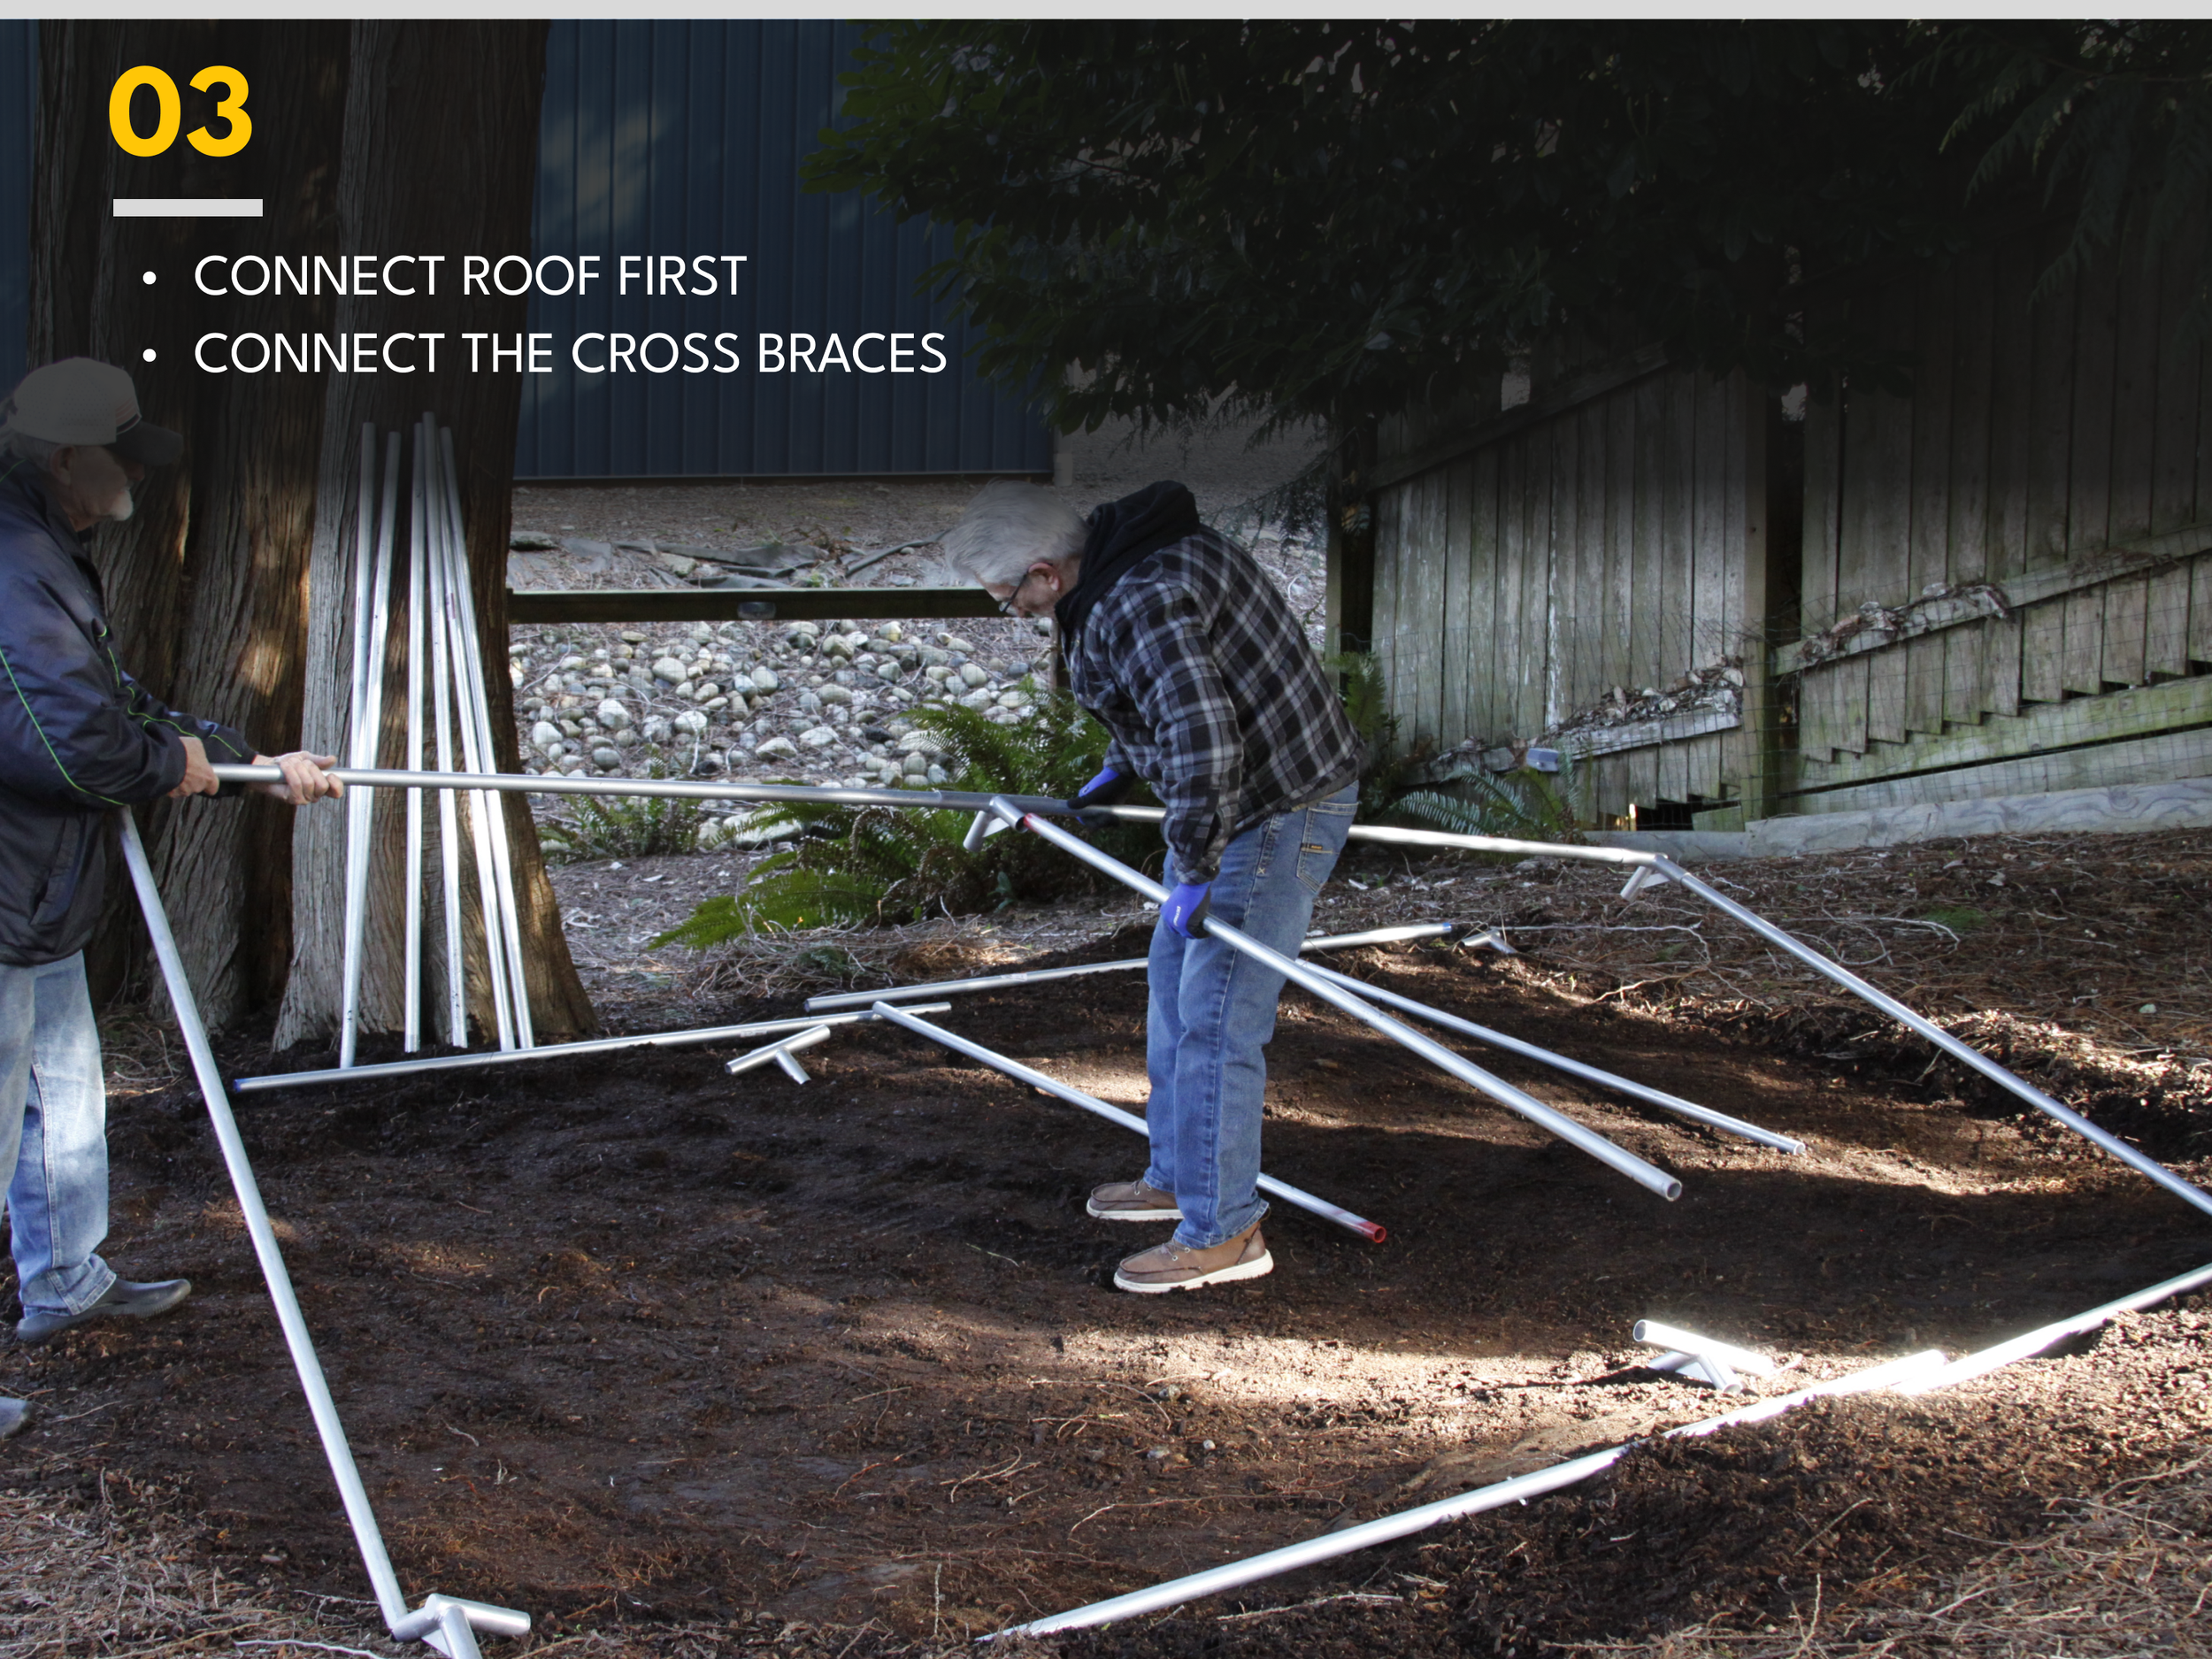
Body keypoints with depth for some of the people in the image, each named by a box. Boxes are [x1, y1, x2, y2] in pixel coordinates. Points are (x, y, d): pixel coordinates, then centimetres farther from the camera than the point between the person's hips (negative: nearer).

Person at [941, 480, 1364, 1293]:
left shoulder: (1140, 602, -28)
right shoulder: (1133, 556, 6)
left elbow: (1201, 731, -34)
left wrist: (1195, 870, -29)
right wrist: (1120, 768, 25)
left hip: (1278, 813, -11)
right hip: (1229, 801, 11)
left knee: (1213, 1019, -8)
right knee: (1173, 982, 21)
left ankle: (1222, 1233, 2)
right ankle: (1176, 1177, 34)